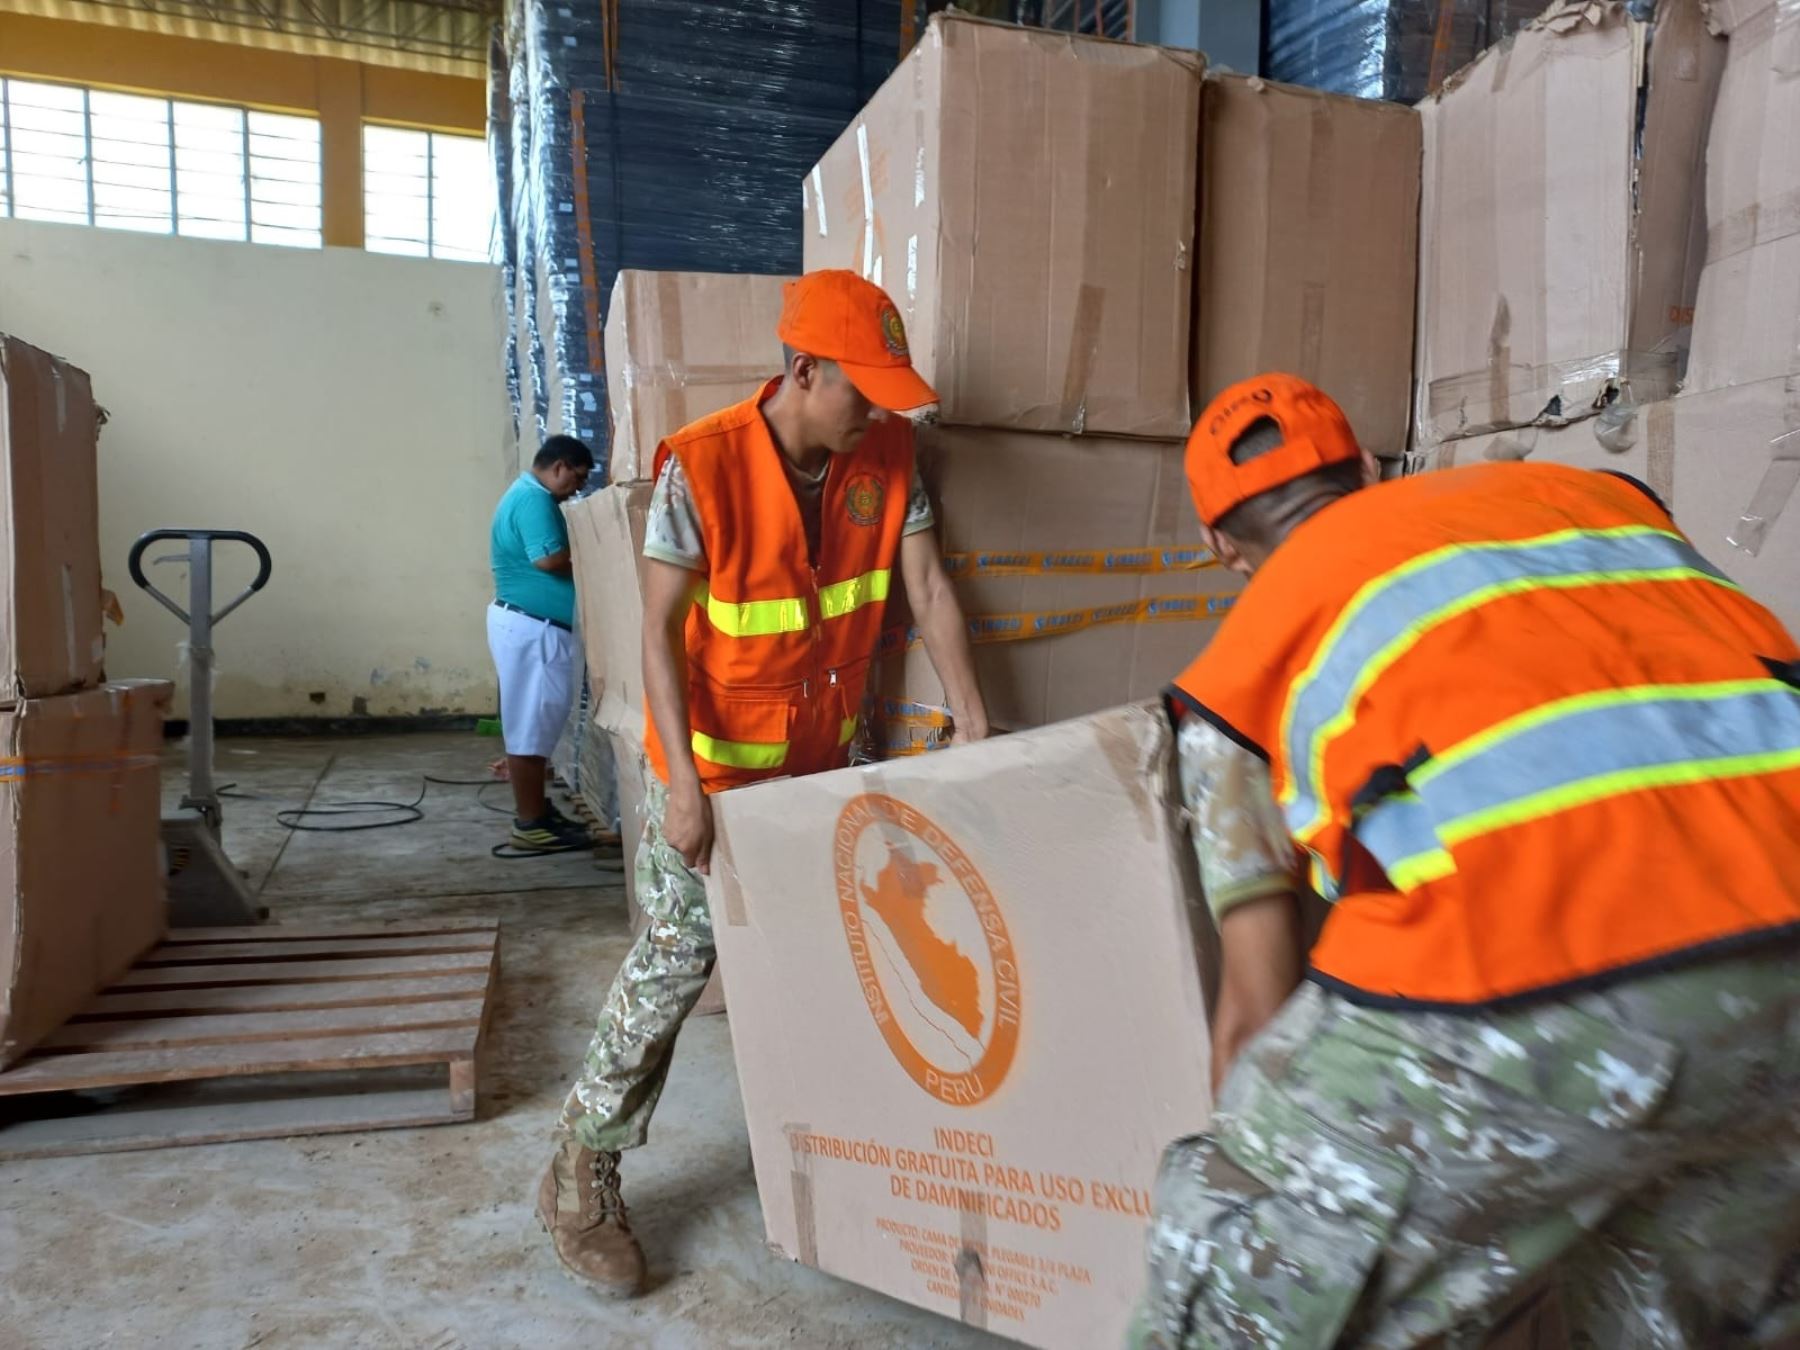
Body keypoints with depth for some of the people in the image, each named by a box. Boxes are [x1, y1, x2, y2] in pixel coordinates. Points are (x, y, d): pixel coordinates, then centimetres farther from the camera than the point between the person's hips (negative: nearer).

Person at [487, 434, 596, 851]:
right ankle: (530, 824, 0)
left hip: (529, 623, 11)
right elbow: (549, 559, -26)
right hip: (530, 627, -11)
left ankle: (536, 809, 23)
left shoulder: (528, 494, 18)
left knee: (533, 722, 15)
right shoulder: (534, 499, -16)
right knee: (530, 725, -6)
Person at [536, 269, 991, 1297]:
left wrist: (973, 724, -7)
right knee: (681, 955, -1)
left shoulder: (889, 454, -5)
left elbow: (929, 587, -3)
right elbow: (661, 627, -17)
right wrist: (682, 778, -25)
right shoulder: (701, 466, -20)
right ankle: (583, 1178, 16)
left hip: (829, 755, 5)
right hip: (717, 759, -5)